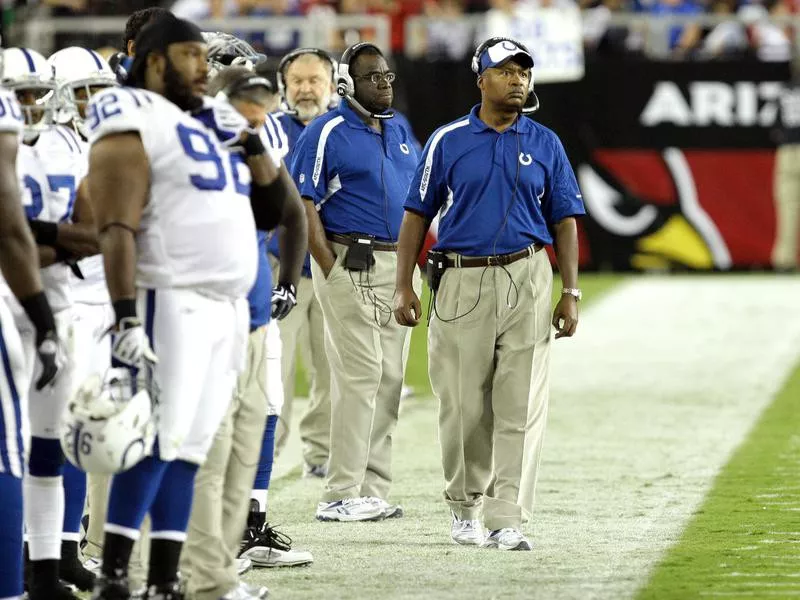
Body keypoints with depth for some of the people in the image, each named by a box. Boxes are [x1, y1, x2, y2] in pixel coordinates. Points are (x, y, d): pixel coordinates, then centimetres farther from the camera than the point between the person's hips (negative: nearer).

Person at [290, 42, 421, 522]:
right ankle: (341, 496, -11)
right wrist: (333, 271, -16)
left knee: (391, 377, 6)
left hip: (398, 264, 7)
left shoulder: (401, 134, 16)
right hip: (351, 262, -7)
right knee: (360, 373, -12)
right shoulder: (328, 133, -6)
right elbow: (303, 207, -10)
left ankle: (374, 490, 11)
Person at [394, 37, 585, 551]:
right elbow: (418, 215, 6)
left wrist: (571, 293, 1)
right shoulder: (448, 142, 4)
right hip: (462, 279, -1)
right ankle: (465, 508, 20)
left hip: (527, 282, 1)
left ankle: (507, 521, -5)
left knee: (521, 407, -5)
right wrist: (404, 287, -1)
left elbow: (565, 221, 9)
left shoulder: (545, 144, 8)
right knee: (463, 407, 3)